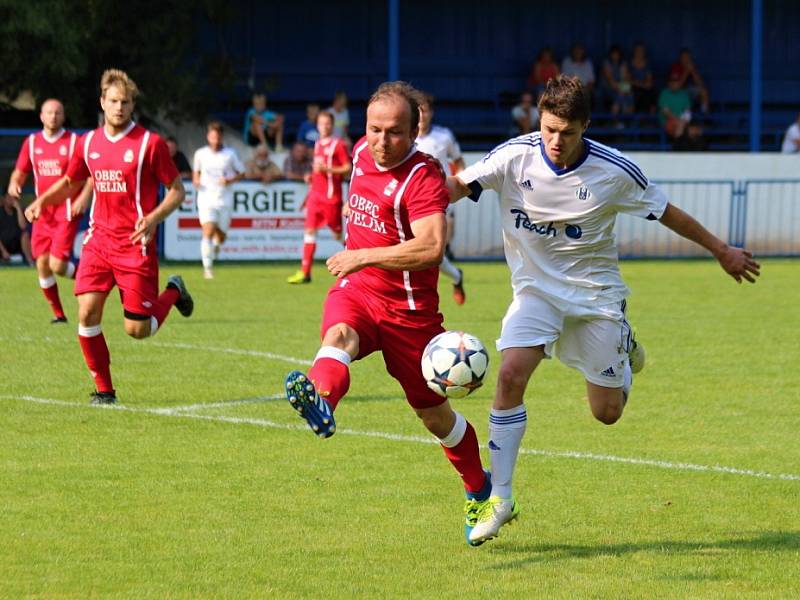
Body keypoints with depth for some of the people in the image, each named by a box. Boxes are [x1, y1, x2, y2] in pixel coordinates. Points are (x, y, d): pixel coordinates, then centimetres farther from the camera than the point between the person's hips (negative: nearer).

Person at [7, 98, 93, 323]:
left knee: (58, 265, -15)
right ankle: (57, 313, 14)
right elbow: (19, 173, 15)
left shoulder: (74, 141, -3)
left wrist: (84, 196, -18)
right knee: (42, 264, 1)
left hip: (67, 212, -5)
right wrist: (14, 185, -8)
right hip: (43, 213, 5)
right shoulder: (32, 143, 8)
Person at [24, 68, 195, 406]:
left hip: (136, 245, -4)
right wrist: (41, 201, 4)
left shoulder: (150, 143, -6)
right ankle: (104, 390, 4)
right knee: (87, 313, -11)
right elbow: (70, 183, 23)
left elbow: (177, 190, -2)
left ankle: (173, 293, 28)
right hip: (99, 241, 4)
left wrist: (154, 218, -20)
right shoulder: (88, 143, 7)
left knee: (137, 330, -4)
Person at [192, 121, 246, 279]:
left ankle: (216, 245, 46)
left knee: (221, 235, 7)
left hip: (224, 199, 1)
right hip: (206, 197, -1)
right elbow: (196, 170, 20)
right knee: (208, 231, -18)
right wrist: (196, 180, -2)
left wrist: (230, 180, -11)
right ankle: (207, 267, -14)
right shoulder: (201, 154, 3)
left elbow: (241, 173, 7)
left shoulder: (230, 154, -1)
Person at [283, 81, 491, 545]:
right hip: (356, 290, 5)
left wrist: (366, 255, -32)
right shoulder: (363, 153, 6)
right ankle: (320, 400, -68)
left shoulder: (424, 176, -17)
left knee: (434, 414, 9)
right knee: (338, 335, -34)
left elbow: (431, 247, -32)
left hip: (408, 309, -5)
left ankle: (480, 489, 35)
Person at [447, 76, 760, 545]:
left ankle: (623, 350, 39)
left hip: (596, 293, 0)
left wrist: (723, 252, 8)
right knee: (511, 375, -23)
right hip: (537, 290, 0)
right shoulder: (515, 157, -14)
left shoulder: (614, 171, -15)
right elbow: (460, 186, -22)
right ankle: (500, 499, -15)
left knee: (607, 413, 3)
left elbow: (668, 213, -2)